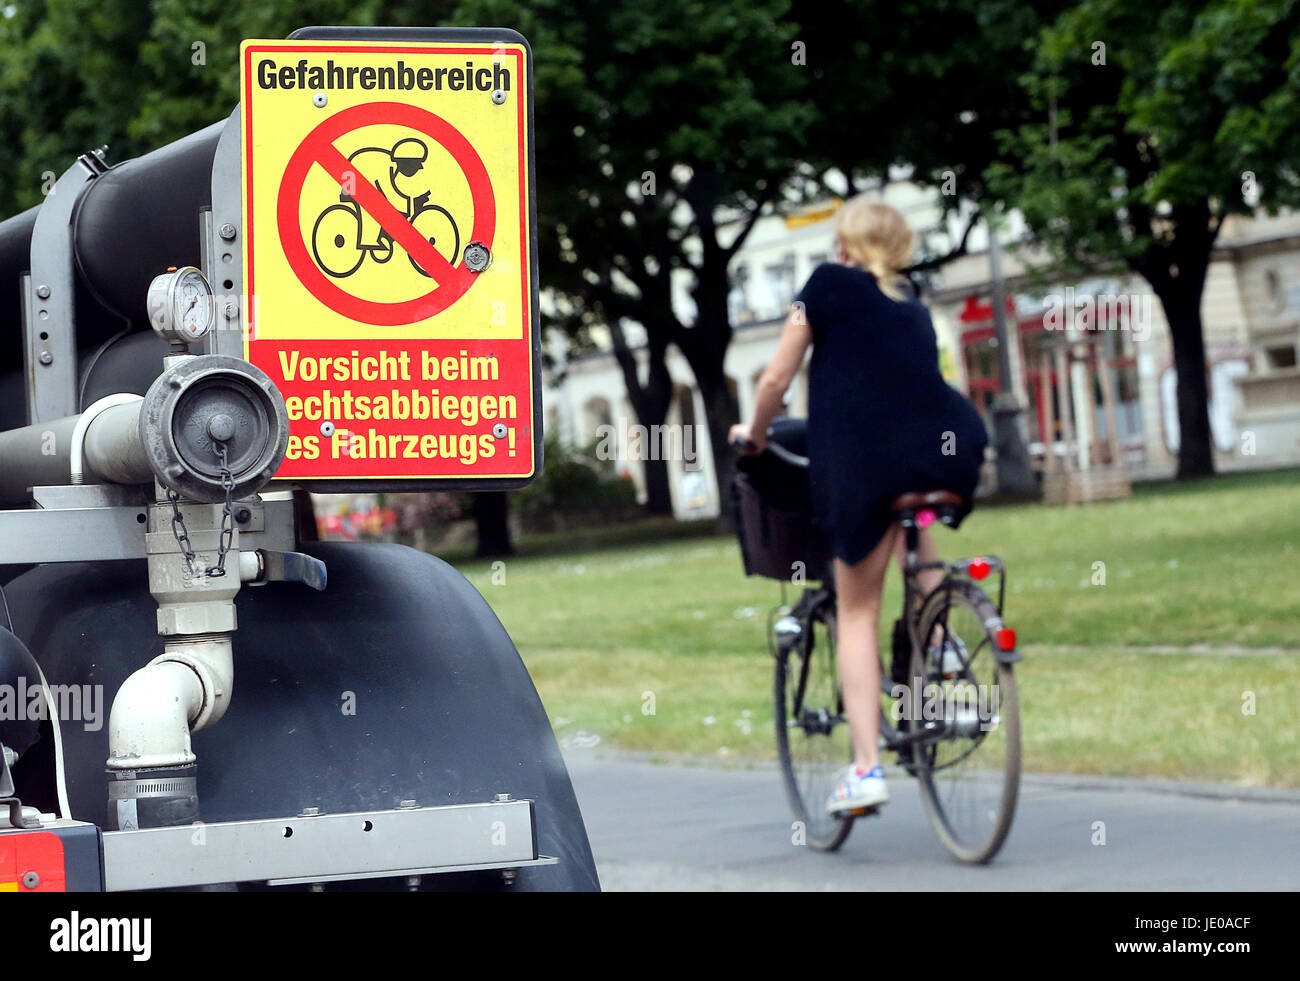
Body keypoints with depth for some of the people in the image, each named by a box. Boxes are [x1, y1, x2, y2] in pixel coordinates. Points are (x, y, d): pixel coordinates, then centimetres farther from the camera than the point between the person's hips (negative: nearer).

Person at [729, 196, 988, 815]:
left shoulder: (829, 284, 13)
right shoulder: (912, 308, 28)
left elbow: (777, 378, 14)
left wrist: (753, 437, 32)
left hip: (862, 458, -4)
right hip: (950, 452, 4)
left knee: (857, 610, 10)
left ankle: (866, 768, 2)